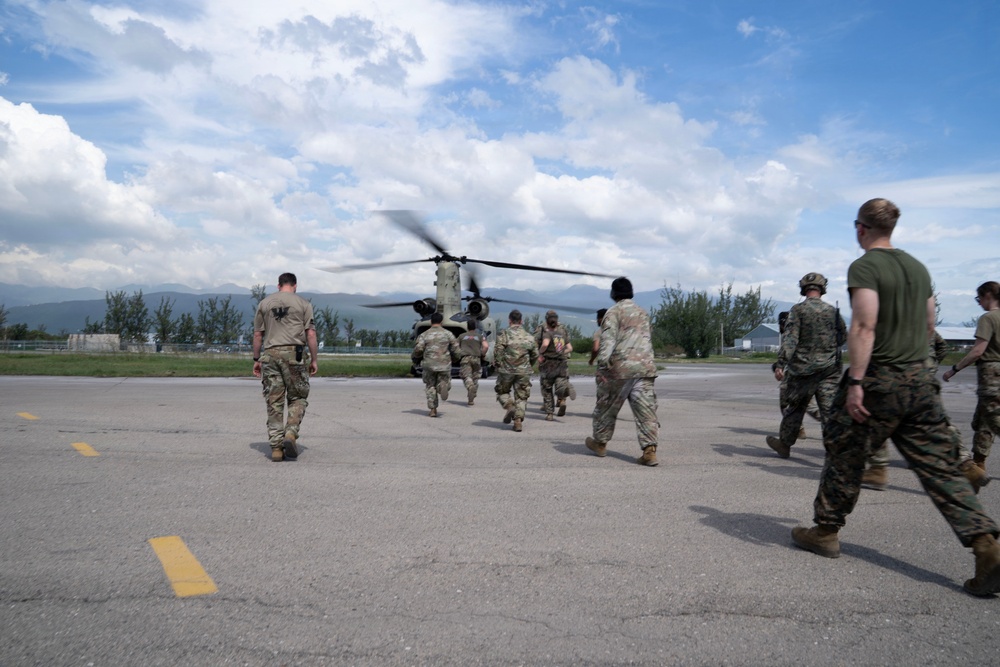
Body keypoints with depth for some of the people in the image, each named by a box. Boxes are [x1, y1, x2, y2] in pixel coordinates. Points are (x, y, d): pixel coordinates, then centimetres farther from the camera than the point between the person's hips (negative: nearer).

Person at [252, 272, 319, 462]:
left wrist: (256, 359, 16)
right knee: (298, 398, 10)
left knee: (274, 403, 5)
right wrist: (314, 359, 4)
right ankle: (290, 434, -10)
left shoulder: (264, 303, 14)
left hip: (270, 354, 3)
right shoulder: (303, 304, 6)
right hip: (294, 354, -2)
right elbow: (311, 334, -2)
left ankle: (276, 447, 4)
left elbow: (257, 335, 11)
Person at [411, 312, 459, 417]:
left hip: (429, 365, 0)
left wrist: (415, 359, 11)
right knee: (444, 381, 17)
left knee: (430, 387, 14)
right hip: (444, 364, 0)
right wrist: (453, 356, 20)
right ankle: (443, 386, -20)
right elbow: (455, 348, 1)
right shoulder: (447, 333, 4)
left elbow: (418, 349, -7)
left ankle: (433, 410, 9)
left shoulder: (424, 335, 2)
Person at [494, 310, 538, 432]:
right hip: (524, 372, 2)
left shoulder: (504, 334, -5)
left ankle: (509, 406, -7)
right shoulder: (529, 337, 8)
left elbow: (498, 351, -12)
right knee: (521, 397, 9)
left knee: (502, 391, 18)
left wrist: (497, 365, 3)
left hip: (506, 370, -2)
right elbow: (535, 354, 13)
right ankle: (518, 421, 0)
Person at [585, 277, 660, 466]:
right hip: (645, 367, 5)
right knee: (646, 410, 0)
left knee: (607, 406, 12)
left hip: (620, 367, -5)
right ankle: (649, 450, -10)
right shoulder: (643, 312, 17)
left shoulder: (614, 312, -2)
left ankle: (600, 443, 25)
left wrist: (602, 365, -16)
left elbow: (608, 340, -13)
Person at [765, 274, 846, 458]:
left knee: (795, 408, 12)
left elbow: (790, 338, -16)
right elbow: (843, 337, 17)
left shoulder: (798, 309, -7)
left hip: (803, 368, -2)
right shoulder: (833, 311, 5)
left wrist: (780, 364, -20)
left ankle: (784, 444, 25)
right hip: (829, 369, 2)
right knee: (829, 410, -1)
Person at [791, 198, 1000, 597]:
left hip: (879, 380, -7)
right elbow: (929, 326, 19)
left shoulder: (864, 267, -11)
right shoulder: (918, 267, 13)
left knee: (845, 456, 9)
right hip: (922, 378, 7)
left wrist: (855, 382, -22)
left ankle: (825, 532, 22)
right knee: (941, 467, 7)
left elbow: (864, 327, -21)